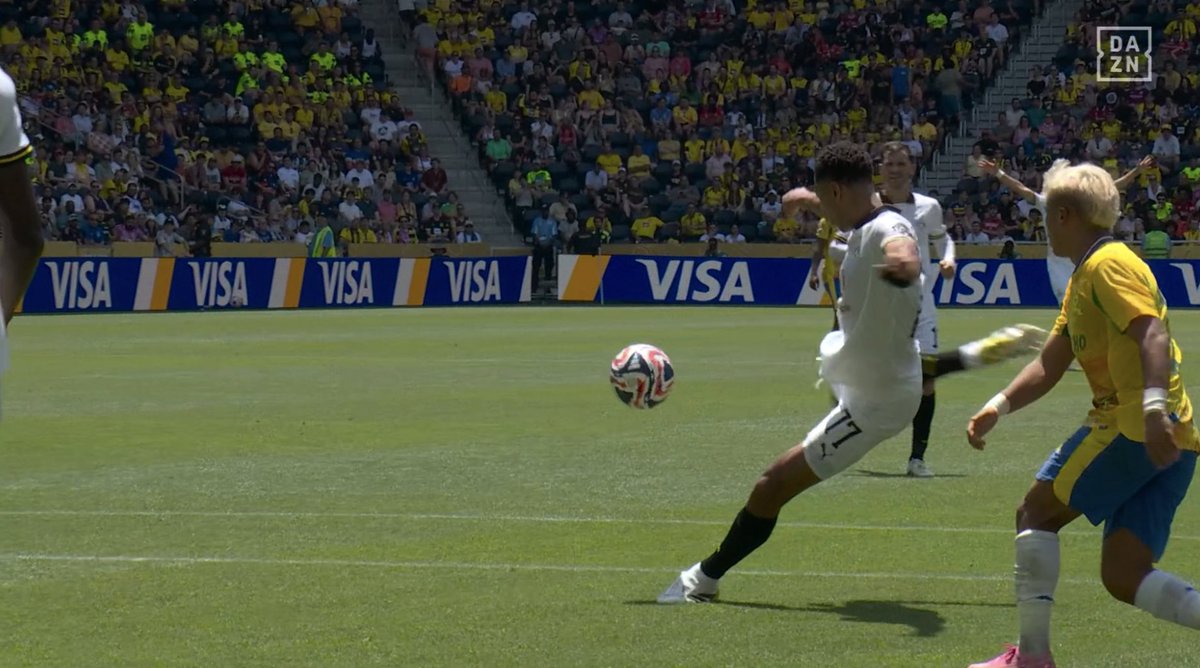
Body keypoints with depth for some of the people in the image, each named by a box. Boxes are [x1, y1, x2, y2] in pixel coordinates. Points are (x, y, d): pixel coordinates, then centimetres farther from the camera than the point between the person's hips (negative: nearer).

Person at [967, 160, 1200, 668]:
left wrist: (1154, 407, -34)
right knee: (1123, 576, 3)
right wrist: (998, 406, 13)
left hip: (1134, 429, -9)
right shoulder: (1080, 281, 24)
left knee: (1036, 513, 1)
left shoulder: (1109, 264, -7)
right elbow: (1048, 367, 27)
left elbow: (1152, 333, -22)